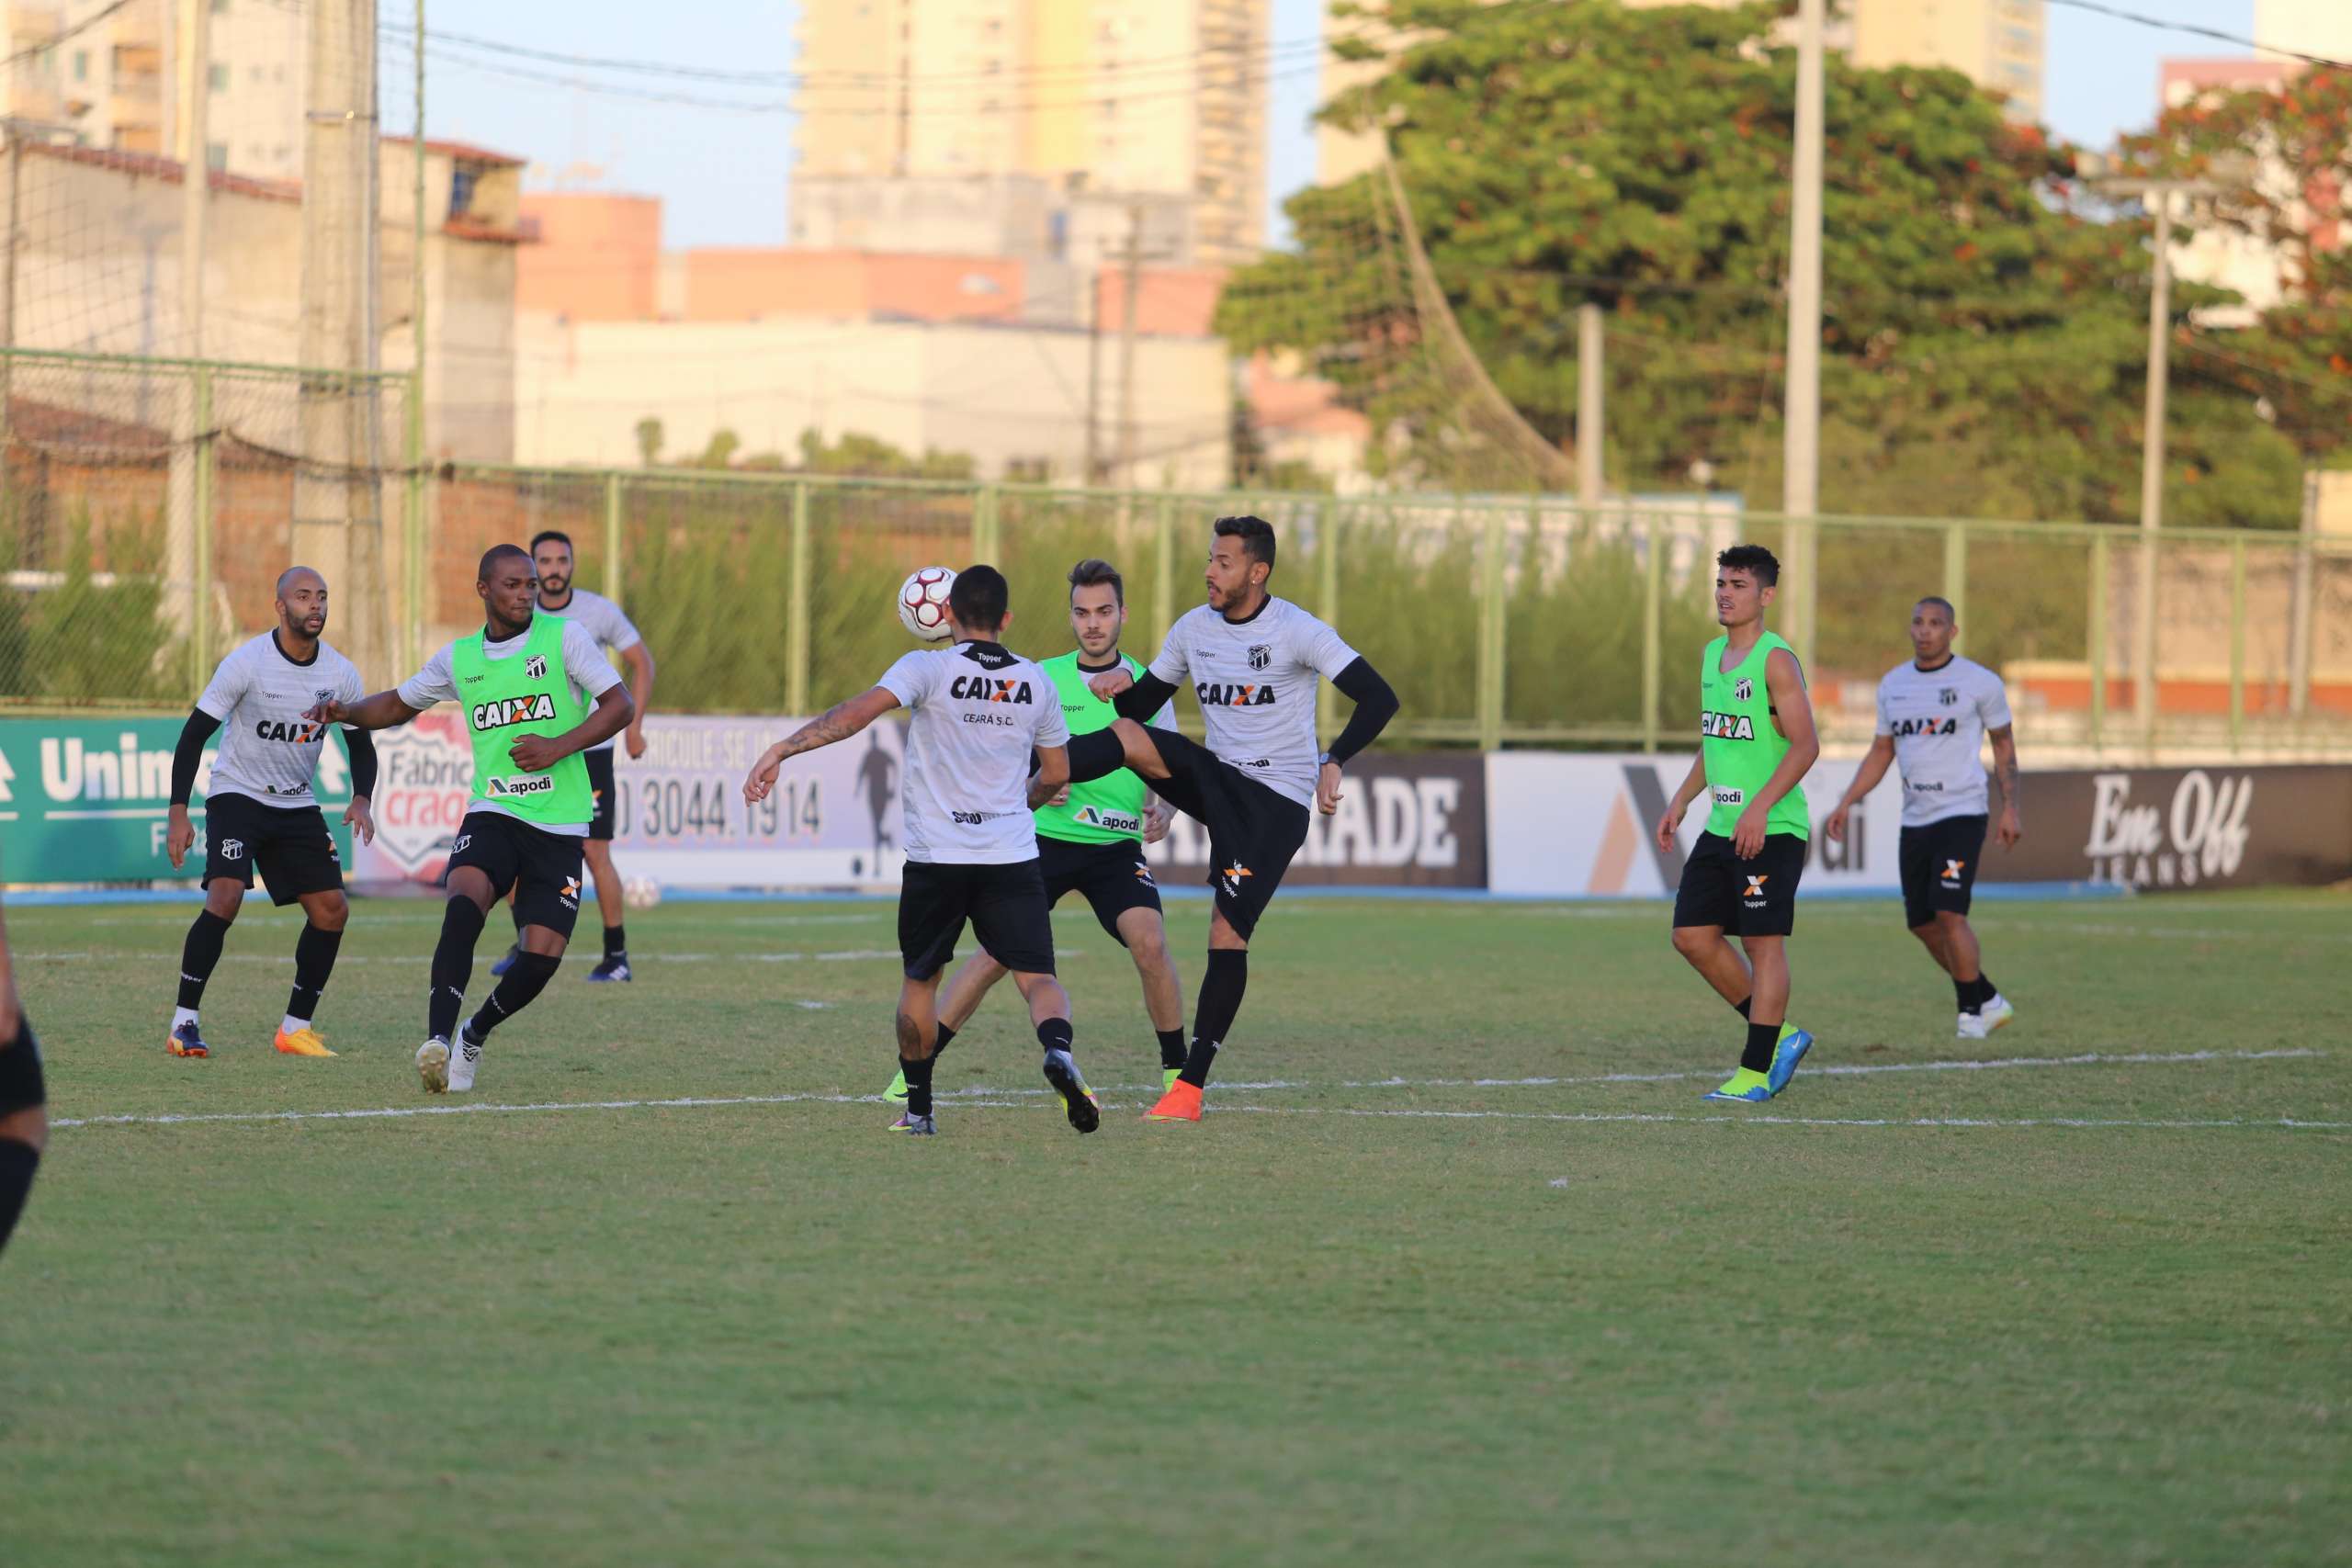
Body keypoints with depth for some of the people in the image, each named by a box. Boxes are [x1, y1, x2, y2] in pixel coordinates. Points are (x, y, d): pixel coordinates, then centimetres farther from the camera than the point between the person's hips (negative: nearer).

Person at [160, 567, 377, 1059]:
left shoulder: (341, 674, -4)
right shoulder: (247, 662, -16)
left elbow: (360, 743, 9)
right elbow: (195, 733, -13)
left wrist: (361, 800, -11)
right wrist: (178, 813, -19)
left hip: (297, 805, 5)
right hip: (237, 794, -5)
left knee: (332, 909, -3)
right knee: (225, 897, -23)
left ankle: (296, 1028, 10)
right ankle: (184, 1024, -15)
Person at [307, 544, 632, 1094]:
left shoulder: (563, 636, -1)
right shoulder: (459, 657, 10)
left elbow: (619, 704, -5)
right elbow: (399, 704, 25)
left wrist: (559, 747, -18)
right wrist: (347, 712, 6)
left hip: (560, 826, -1)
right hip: (492, 815, 1)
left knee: (543, 957, -9)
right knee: (464, 903, -30)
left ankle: (476, 1035, 20)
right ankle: (438, 1040, -33)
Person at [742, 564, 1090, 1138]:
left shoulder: (929, 667, -5)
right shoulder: (1034, 682, 8)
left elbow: (860, 710, -19)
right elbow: (1056, 773, 17)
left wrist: (780, 751, -20)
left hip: (936, 858, -1)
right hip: (1012, 855, 1)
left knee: (919, 981, 16)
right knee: (1038, 977, -1)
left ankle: (918, 1109, 20)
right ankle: (1059, 1050, -33)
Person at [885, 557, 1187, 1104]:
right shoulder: (1043, 678, 3)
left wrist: (1162, 812, -13)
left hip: (1119, 848, 0)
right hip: (1047, 837, 0)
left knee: (1150, 943, -20)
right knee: (997, 953, -8)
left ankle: (1176, 1073, -3)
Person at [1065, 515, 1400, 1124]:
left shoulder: (1298, 632, -12)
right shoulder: (1193, 628, 6)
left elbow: (1378, 699, -15)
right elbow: (1144, 702, 16)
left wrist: (1333, 764, -26)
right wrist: (1122, 682, -8)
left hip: (1277, 802, -5)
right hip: (1218, 778, 5)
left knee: (1227, 932, -11)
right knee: (1128, 736, -21)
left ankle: (1191, 1087, -6)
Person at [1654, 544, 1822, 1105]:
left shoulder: (1776, 660, -12)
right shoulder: (1713, 656, 15)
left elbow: (1805, 744, -18)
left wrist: (1759, 808, -25)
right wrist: (1680, 802, 19)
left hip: (1772, 830, -9)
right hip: (1721, 827, 9)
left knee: (1763, 942, -6)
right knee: (1693, 936, 6)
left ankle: (1756, 1073, -1)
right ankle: (1781, 1037, 18)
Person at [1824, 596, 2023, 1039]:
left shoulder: (1979, 682, -3)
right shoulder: (1893, 685, 11)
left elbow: (2004, 745, 5)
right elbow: (1881, 753, 18)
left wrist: (2010, 809, -3)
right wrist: (1845, 805, 8)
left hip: (1962, 814, -6)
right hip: (1915, 819, 6)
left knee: (1949, 914, -17)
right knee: (1923, 924, 6)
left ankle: (1971, 1011, -3)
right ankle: (1990, 1001, 22)